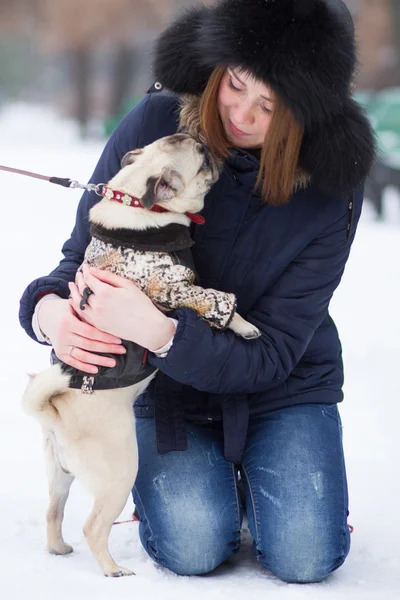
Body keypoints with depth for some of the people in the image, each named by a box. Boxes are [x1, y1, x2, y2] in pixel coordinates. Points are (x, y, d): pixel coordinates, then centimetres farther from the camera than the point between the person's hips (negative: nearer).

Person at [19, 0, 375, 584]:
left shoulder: (329, 195, -20)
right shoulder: (154, 124, -15)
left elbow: (271, 353, -22)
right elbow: (84, 251, -5)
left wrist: (159, 331, -40)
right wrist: (50, 308, -30)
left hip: (282, 387, 0)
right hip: (167, 387, 0)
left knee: (305, 556, -16)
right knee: (193, 548, -20)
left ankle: (256, 472, 17)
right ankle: (196, 479, 15)